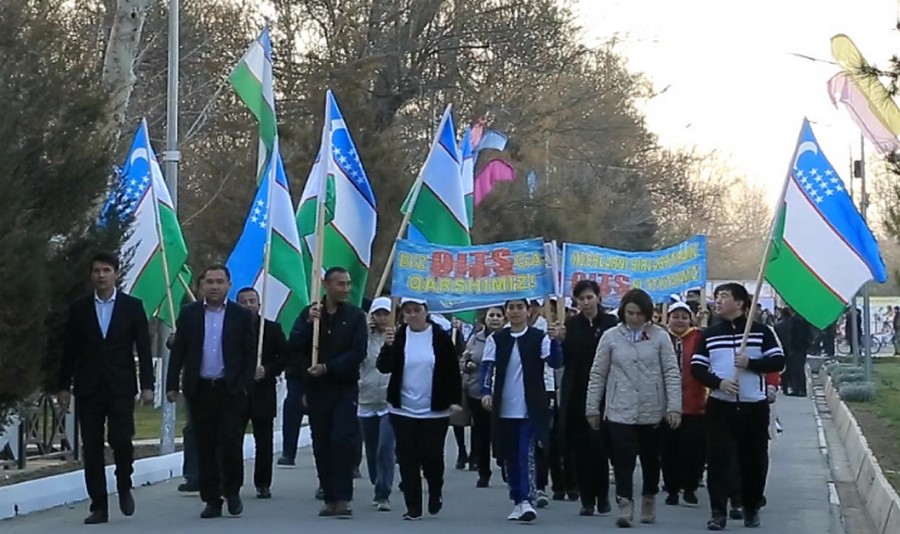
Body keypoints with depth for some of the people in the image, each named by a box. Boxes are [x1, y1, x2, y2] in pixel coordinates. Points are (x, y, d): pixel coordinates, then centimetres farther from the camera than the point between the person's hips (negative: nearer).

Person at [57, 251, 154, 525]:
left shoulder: (133, 306, 4)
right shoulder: (78, 308, 7)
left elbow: (143, 348, 1)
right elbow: (69, 350, 8)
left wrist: (147, 385, -5)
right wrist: (63, 386, 4)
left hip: (120, 387, -2)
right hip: (88, 388, 2)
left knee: (121, 440, -11)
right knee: (91, 448, 1)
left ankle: (124, 488, 16)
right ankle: (99, 507, 7)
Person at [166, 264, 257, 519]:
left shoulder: (242, 316, 3)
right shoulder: (188, 314, 6)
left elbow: (250, 355, 2)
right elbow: (178, 352, 6)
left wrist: (244, 386, -7)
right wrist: (172, 385, 0)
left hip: (231, 390, -1)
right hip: (199, 390, 2)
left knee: (231, 442, -8)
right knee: (205, 447, 4)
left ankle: (232, 491, 14)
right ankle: (212, 500, 11)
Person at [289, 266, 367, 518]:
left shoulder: (356, 316, 0)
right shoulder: (309, 313, 5)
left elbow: (358, 352, -8)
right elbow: (293, 347, -2)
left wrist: (328, 367, -15)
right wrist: (309, 323, -16)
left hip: (345, 388, -2)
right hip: (317, 389, 2)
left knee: (343, 440, -13)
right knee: (321, 445, 4)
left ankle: (343, 498, -10)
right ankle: (330, 498, 11)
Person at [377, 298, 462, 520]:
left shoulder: (441, 337, -3)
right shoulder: (398, 337, 1)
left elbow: (453, 371, 1)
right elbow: (384, 368, -6)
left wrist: (454, 400, -5)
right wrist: (388, 346, -23)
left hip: (435, 411, -2)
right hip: (403, 410, 2)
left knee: (432, 457, 0)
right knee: (408, 459, 2)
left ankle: (435, 492, 30)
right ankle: (413, 507, 10)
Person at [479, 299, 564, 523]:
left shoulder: (538, 337, -3)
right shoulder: (496, 338, 4)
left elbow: (555, 362, -13)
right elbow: (487, 366, -2)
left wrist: (554, 341, -32)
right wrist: (486, 392, -17)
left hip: (530, 408, -3)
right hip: (504, 408, 3)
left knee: (527, 453, -12)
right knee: (510, 456, 9)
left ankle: (527, 500, -16)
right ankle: (517, 501, 18)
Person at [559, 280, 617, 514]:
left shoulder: (610, 323, 0)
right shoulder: (571, 325, 7)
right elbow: (563, 359, 3)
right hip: (575, 393, 2)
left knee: (599, 446, -6)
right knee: (579, 447, 2)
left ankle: (602, 497, 6)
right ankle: (587, 498, 10)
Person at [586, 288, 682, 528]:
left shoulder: (660, 336, -1)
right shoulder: (611, 337, 1)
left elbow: (672, 373, -2)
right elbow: (597, 374, 5)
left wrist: (674, 406, -10)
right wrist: (592, 408, 4)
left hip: (652, 411, 1)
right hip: (620, 410, -1)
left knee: (650, 459, 13)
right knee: (623, 459, -9)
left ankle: (649, 500, 30)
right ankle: (625, 505, -5)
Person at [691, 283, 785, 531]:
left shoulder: (762, 331, 1)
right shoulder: (709, 334, 8)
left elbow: (778, 362, -4)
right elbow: (696, 367, 4)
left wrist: (750, 363, -18)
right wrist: (718, 382, -13)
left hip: (754, 406, -1)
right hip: (719, 406, 1)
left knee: (754, 459, 6)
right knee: (718, 459, -6)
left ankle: (752, 508, 24)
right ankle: (718, 512, -2)